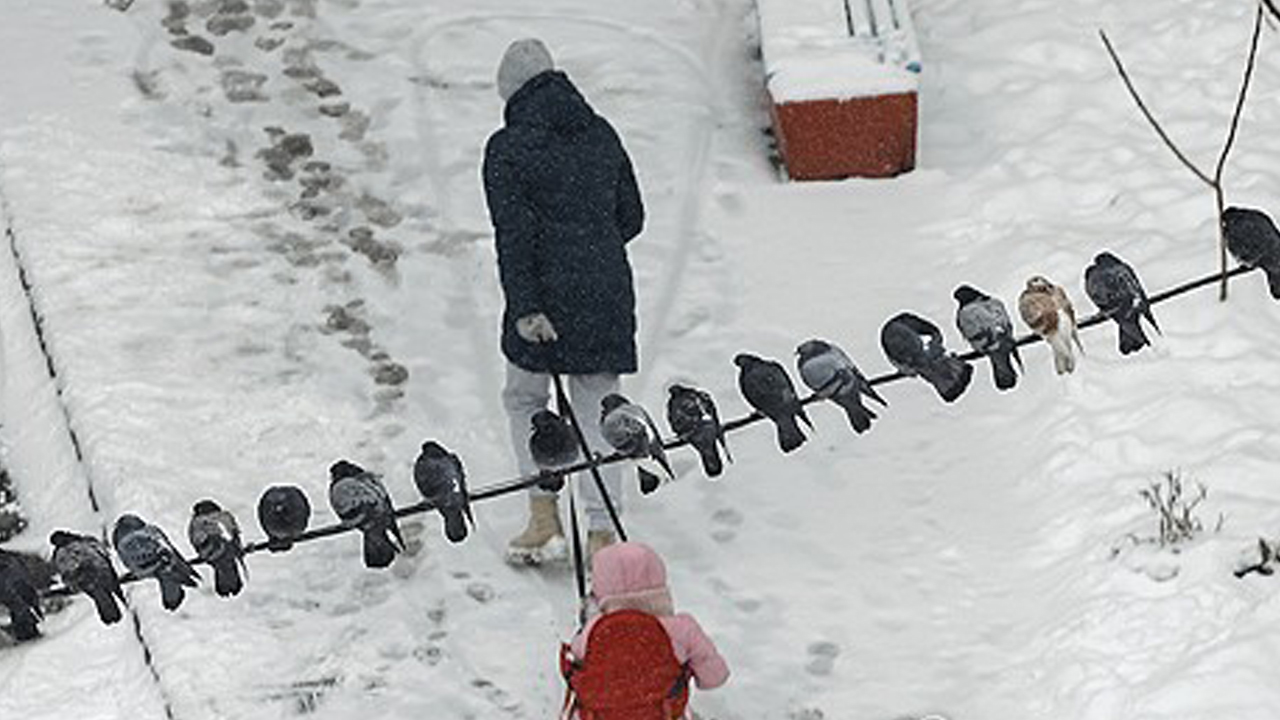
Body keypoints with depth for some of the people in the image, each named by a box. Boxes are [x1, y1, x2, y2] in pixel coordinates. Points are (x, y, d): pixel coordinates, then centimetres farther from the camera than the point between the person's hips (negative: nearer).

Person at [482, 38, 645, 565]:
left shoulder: (507, 148, -8)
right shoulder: (601, 135, 8)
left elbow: (512, 232, -14)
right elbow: (631, 217, 13)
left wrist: (524, 306, -17)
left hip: (547, 293, -4)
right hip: (609, 294, 4)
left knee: (524, 400, 16)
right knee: (595, 412, 9)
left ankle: (545, 520, 9)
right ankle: (602, 533, 5)